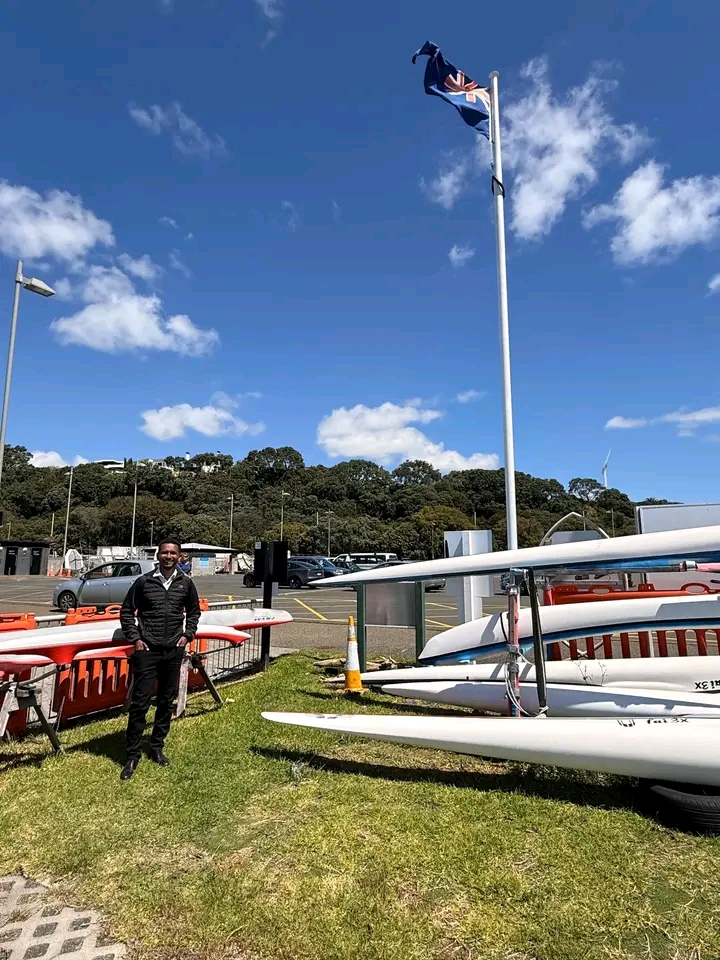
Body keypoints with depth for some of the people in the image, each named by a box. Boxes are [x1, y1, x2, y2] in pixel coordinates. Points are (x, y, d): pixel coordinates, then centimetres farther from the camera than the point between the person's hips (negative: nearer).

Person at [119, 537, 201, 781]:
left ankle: (157, 747, 28)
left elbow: (193, 611, 16)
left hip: (174, 651, 3)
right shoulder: (144, 581, -4)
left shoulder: (186, 584, 2)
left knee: (166, 702, 12)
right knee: (140, 703, -2)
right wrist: (135, 638, -3)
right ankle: (132, 755, 11)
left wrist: (187, 635, 6)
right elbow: (127, 611, 4)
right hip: (147, 650, -2)